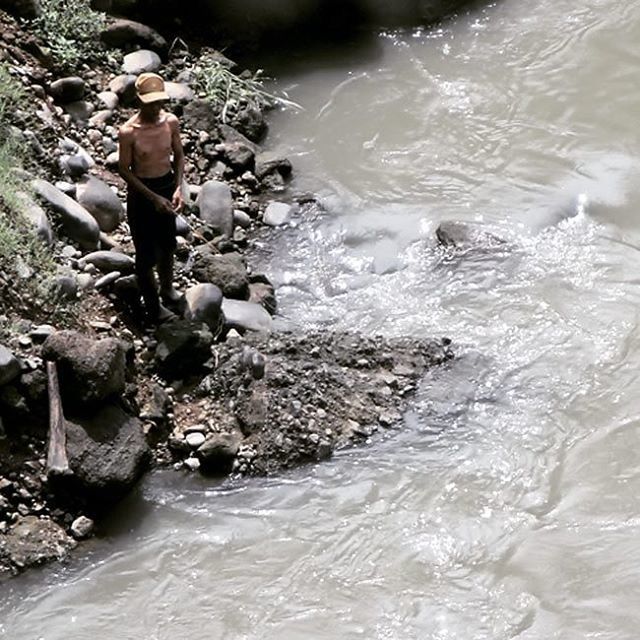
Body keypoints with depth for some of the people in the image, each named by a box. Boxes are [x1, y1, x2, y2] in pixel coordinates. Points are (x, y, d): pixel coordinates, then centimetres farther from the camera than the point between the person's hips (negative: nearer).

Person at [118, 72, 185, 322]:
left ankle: (167, 288, 48)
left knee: (167, 244, 23)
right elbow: (125, 170, -15)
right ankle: (152, 305, 23)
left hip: (167, 186, 5)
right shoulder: (128, 132, -24)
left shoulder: (171, 122, -12)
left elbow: (179, 155, 2)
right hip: (141, 191, -5)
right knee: (146, 251, 7)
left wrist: (178, 188, -12)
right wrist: (153, 197, -19)